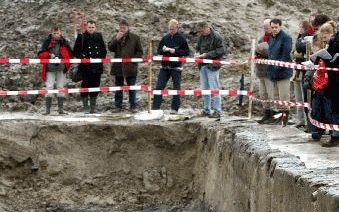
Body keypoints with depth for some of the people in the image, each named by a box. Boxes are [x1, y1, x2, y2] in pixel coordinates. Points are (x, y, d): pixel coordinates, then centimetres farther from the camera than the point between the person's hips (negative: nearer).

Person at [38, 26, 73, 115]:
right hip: (50, 68, -2)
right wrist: (49, 55, -16)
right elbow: (41, 54, 0)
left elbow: (70, 54, 15)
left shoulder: (64, 43, 9)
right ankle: (48, 109, -5)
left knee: (61, 88, 5)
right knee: (49, 87, -7)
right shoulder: (47, 42, 4)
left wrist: (67, 64, 1)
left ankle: (60, 108, 9)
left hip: (61, 68, 2)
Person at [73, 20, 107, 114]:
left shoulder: (99, 37, 12)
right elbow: (75, 51, 3)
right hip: (85, 67, -3)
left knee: (95, 86, 5)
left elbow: (104, 51, 19)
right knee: (85, 86, -8)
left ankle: (93, 108, 13)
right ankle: (85, 107, -2)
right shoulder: (81, 37, 2)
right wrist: (82, 58, -9)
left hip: (97, 67, 3)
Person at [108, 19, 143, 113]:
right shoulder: (116, 37, 9)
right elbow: (110, 48, -4)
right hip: (118, 67, 2)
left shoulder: (135, 38, 2)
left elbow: (139, 52, 4)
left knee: (132, 88, 1)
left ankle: (133, 106, 7)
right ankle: (118, 106, 15)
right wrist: (117, 39, -15)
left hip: (130, 67, -2)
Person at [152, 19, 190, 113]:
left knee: (176, 88, 4)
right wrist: (163, 50, -10)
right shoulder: (165, 38, 7)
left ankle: (174, 109, 13)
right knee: (159, 87, -3)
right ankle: (155, 108, -1)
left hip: (176, 67, -3)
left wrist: (175, 51, -15)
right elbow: (158, 50, 12)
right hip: (164, 66, 3)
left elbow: (186, 52, -4)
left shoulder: (181, 39, -3)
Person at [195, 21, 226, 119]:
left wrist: (207, 54, -18)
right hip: (203, 65, 8)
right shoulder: (202, 37, 12)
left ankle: (217, 111, -3)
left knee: (214, 89, -6)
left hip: (212, 66, -8)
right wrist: (198, 53, 2)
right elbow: (198, 47, 25)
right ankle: (206, 110, 20)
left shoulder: (216, 37, -11)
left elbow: (221, 51, -15)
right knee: (204, 89, 12)